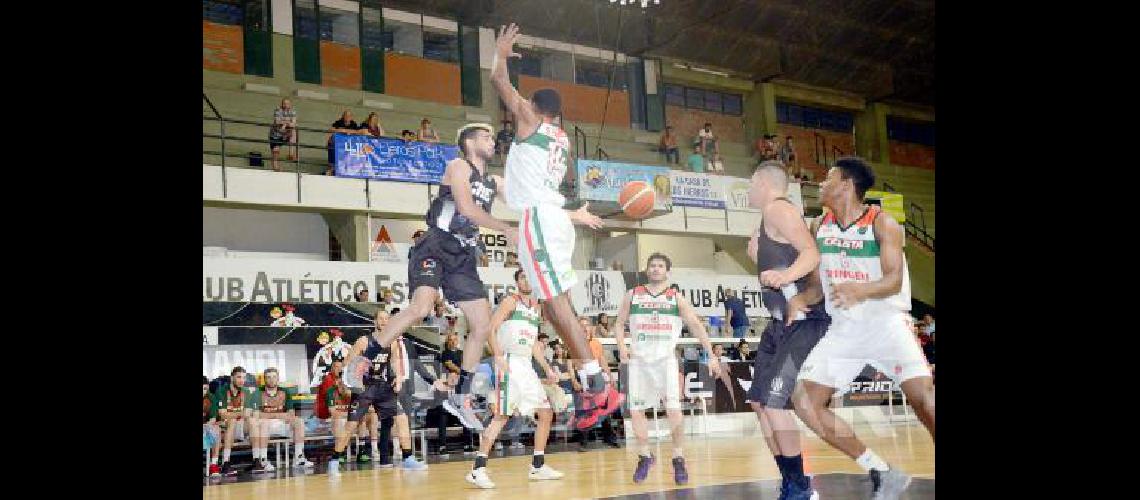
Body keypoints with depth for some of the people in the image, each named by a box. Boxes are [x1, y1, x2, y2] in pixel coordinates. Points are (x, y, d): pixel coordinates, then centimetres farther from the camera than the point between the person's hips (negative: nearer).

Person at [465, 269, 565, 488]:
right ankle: (477, 469, -14)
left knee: (546, 413, 9)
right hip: (510, 363, -8)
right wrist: (498, 356, -24)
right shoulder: (510, 301, -2)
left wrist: (547, 369, 19)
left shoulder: (536, 308, 20)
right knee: (502, 415, -15)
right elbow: (490, 329, -12)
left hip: (527, 365, 8)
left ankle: (538, 466, 19)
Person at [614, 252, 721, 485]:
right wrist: (622, 347, -6)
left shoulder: (676, 297, 3)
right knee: (636, 410, 2)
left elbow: (696, 325, 1)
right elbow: (619, 324, 12)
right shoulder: (632, 295, 7)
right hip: (639, 359, 2)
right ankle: (645, 456, 20)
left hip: (666, 359, -2)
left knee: (673, 409, -12)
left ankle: (678, 459, 1)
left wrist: (711, 355, -6)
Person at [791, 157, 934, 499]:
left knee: (923, 397, -24)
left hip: (885, 322, -6)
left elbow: (894, 280, -21)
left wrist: (860, 290, -39)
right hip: (843, 328, 6)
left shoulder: (882, 223, -10)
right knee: (805, 401, -3)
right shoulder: (819, 227, 6)